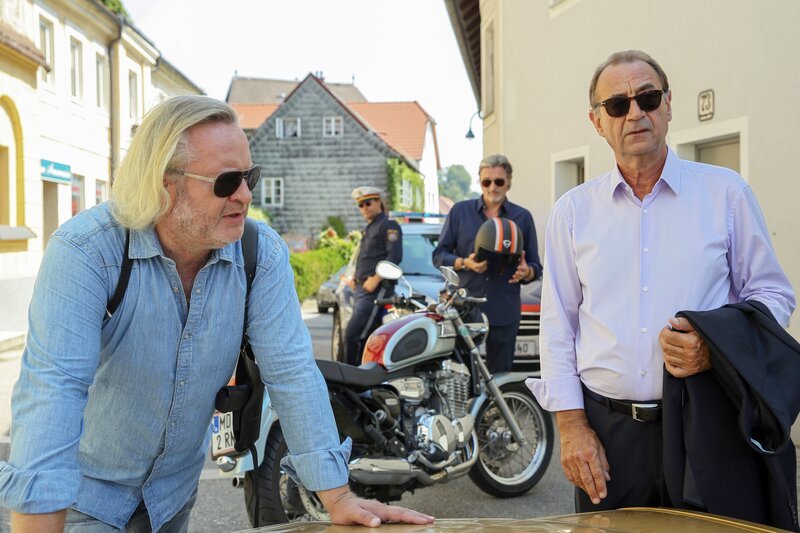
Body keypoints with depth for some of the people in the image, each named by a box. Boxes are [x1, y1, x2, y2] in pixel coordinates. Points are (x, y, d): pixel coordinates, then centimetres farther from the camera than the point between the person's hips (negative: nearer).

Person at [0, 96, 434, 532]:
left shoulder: (262, 253, -15)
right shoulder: (84, 251, -26)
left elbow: (291, 371, -16)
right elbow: (53, 387, -33)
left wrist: (337, 497, -17)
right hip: (86, 483, -3)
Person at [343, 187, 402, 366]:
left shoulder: (388, 226, -5)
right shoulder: (368, 229, 23)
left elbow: (395, 257, -16)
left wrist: (375, 279, -19)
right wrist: (355, 277, 13)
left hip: (376, 290, -9)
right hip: (362, 289, 9)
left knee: (353, 335, -17)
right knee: (363, 337, 9)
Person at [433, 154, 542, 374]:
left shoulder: (523, 217, 11)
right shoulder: (460, 211, 8)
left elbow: (535, 267, 11)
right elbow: (439, 255, 7)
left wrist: (526, 272, -13)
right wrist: (465, 263, -12)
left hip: (505, 313, 1)